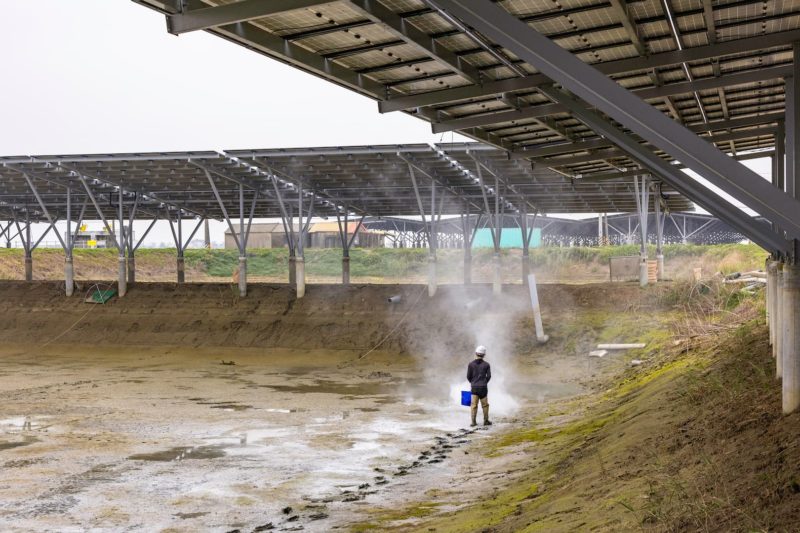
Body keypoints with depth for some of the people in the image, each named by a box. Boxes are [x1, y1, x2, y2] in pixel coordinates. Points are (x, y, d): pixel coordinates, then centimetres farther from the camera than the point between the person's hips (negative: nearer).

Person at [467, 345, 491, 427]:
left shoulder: (471, 364, -3)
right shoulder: (486, 364, -3)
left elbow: (468, 376, -1)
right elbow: (489, 376, -2)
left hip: (474, 387, 0)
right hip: (483, 387, 0)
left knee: (474, 405, 2)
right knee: (485, 405, 11)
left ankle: (473, 421, -2)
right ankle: (486, 421, 16)